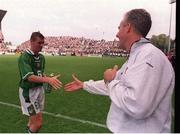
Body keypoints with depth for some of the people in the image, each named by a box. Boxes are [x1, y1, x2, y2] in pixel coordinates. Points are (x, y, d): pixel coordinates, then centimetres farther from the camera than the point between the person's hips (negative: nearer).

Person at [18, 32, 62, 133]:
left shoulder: (41, 57, 6)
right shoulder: (24, 57, -17)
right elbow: (29, 77, -28)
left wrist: (48, 79, -4)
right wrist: (48, 80, -40)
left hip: (39, 89, 7)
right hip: (28, 91, -7)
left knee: (34, 119, 20)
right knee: (38, 122, -7)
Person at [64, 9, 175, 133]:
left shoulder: (149, 55, -23)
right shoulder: (136, 57, 9)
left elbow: (137, 107, -33)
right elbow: (113, 84, 19)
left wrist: (111, 81, -18)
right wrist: (84, 85, 25)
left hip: (141, 129, -9)